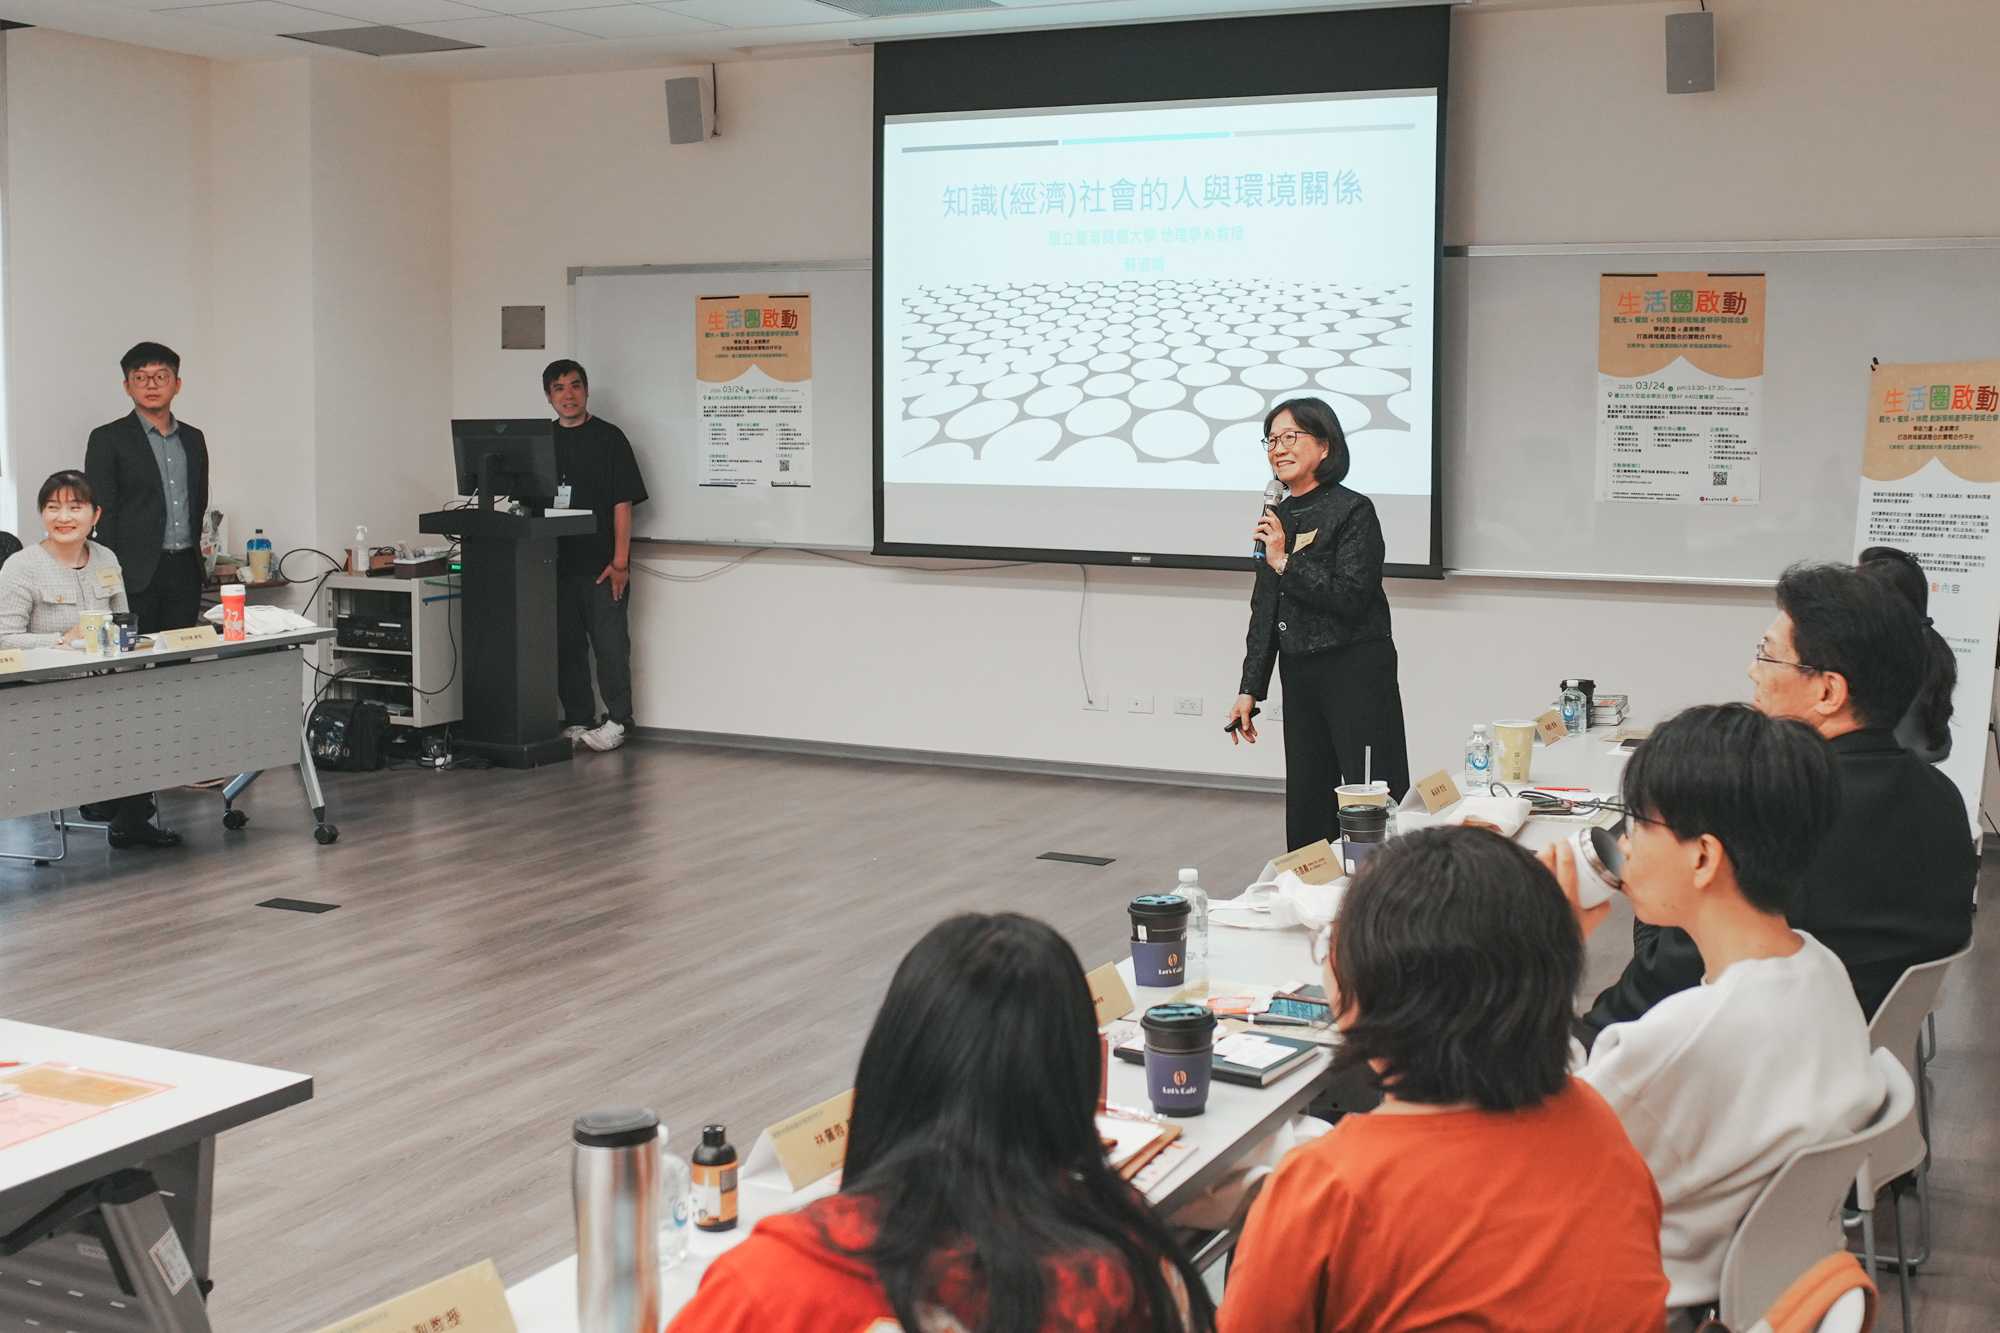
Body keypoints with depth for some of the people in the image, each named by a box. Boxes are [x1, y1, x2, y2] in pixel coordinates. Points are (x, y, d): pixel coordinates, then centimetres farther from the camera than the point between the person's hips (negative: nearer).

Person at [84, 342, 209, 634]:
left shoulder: (193, 439, 15)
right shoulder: (108, 439, 0)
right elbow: (101, 513, -4)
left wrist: (193, 561, 16)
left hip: (186, 571, 5)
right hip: (137, 575, -5)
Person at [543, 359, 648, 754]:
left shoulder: (609, 438, -2)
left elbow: (623, 503, -6)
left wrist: (620, 561, -11)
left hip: (602, 564, -4)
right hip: (558, 563, 5)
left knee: (610, 644, -2)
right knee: (566, 645, 8)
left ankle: (616, 721, 7)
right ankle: (577, 720, 17)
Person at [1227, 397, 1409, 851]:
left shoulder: (1352, 511, -9)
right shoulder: (1278, 517, 12)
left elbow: (1352, 598, -18)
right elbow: (1264, 611, 16)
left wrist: (1286, 562, -18)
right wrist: (1250, 689, 13)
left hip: (1356, 673, -7)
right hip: (1299, 676, 7)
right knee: (1307, 808, 11)